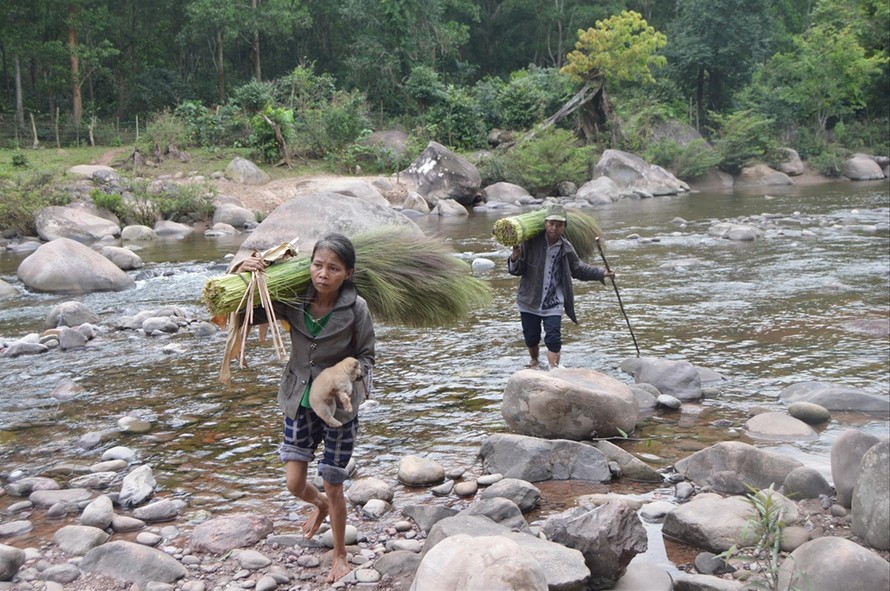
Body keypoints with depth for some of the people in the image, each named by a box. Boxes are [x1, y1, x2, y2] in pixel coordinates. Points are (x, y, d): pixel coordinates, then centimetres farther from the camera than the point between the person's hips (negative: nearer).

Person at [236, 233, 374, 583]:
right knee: (294, 484, 7)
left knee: (334, 488, 10)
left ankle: (340, 555, 36)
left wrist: (352, 375, -30)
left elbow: (366, 357, -9)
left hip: (339, 406, -3)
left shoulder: (356, 308, -21)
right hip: (299, 403, 3)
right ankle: (320, 505, 46)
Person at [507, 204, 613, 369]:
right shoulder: (531, 243, -12)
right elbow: (516, 270, -10)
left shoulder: (566, 248, -3)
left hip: (553, 304, 0)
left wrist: (601, 274, 6)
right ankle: (534, 361, 43)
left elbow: (579, 268, 13)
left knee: (553, 339, -10)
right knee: (531, 338, 15)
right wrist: (514, 260, -32)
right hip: (530, 301, 0)